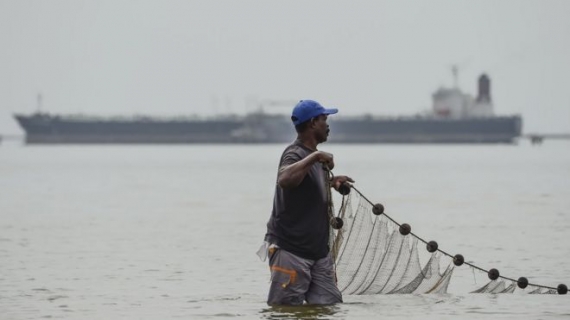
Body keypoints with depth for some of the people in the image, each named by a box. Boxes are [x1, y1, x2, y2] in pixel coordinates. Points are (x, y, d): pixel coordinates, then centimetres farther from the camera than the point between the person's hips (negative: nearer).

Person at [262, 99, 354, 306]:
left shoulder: (313, 156, 14)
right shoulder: (295, 154, -15)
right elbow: (284, 180, -39)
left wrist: (331, 182, 17)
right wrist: (315, 157, -33)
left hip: (318, 249, 9)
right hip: (290, 251, -9)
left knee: (330, 306, 4)